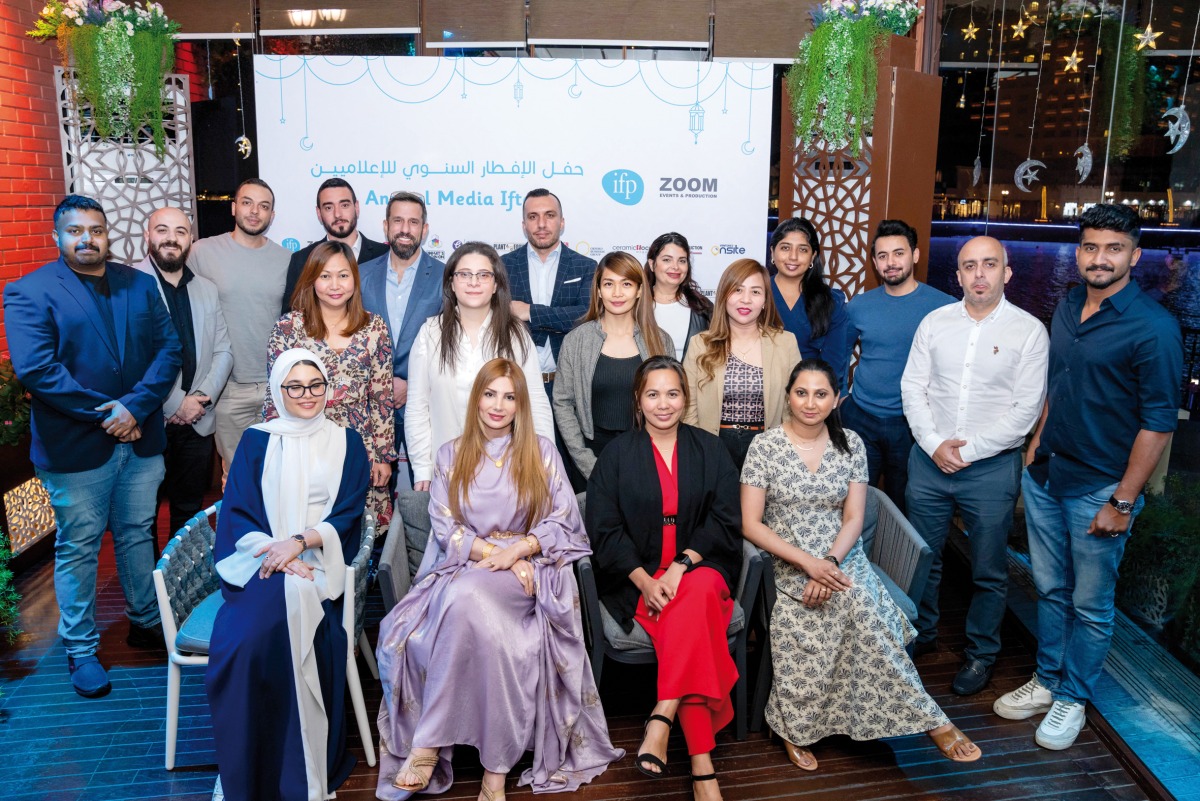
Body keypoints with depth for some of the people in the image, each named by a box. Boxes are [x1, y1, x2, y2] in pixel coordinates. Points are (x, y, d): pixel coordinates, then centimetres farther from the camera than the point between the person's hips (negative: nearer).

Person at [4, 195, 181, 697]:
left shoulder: (140, 285, 7)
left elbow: (168, 349, -1)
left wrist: (135, 406, -15)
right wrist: (104, 414, -18)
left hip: (141, 439, 4)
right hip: (75, 447, -4)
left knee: (138, 535, 17)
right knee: (78, 548, 8)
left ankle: (146, 622, 35)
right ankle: (81, 650, 23)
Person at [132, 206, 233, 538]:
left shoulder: (207, 289, 13)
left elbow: (223, 350, 11)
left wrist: (203, 397, -4)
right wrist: (175, 403, -13)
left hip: (196, 422, 5)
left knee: (189, 510, 14)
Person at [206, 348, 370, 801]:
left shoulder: (346, 444, 12)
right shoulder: (256, 442, 13)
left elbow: (348, 514, 2)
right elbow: (237, 512, 4)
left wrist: (299, 542, -15)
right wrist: (276, 556, -14)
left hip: (318, 563, -1)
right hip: (260, 561, 1)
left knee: (295, 609, -32)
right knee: (247, 634, -30)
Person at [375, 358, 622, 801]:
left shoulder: (541, 451, 10)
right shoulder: (451, 454, 14)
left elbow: (563, 522, 4)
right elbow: (445, 528, 5)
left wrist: (517, 549, -13)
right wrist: (492, 552, -11)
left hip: (528, 568, -2)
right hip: (463, 567, 2)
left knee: (467, 595, -36)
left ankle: (429, 744, -29)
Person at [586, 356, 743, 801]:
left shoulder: (709, 450, 10)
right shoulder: (617, 455, 7)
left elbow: (724, 522, 3)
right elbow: (604, 530, 1)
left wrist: (681, 566, -13)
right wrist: (645, 580, -14)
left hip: (700, 568, 1)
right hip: (637, 577, -1)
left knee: (697, 593, -35)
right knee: (693, 626, -30)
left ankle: (662, 716, -32)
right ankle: (702, 765, -29)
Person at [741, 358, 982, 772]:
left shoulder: (850, 444, 5)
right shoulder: (764, 446, -5)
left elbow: (853, 518, 2)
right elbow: (751, 524, -8)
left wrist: (830, 563, -17)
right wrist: (808, 563, -18)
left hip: (842, 560, 3)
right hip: (789, 566, -3)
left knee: (855, 602, -30)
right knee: (858, 603, -28)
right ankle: (932, 721, -17)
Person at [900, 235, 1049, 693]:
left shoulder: (1029, 331, -5)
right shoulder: (935, 322, 4)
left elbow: (1026, 409, -8)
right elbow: (913, 387, 2)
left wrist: (969, 450, -13)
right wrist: (934, 444, -10)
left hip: (991, 466, -2)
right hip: (929, 459, 3)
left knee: (989, 570, 10)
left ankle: (981, 653, 29)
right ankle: (921, 634, 35)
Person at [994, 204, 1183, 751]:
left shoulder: (1153, 327, -15)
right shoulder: (1066, 309, 6)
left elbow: (1158, 422, -14)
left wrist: (1122, 501, -15)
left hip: (1100, 489, -6)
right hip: (1044, 475, 6)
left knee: (1090, 604, 9)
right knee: (1050, 589, 17)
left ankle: (1072, 698, 26)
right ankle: (1046, 680, 33)